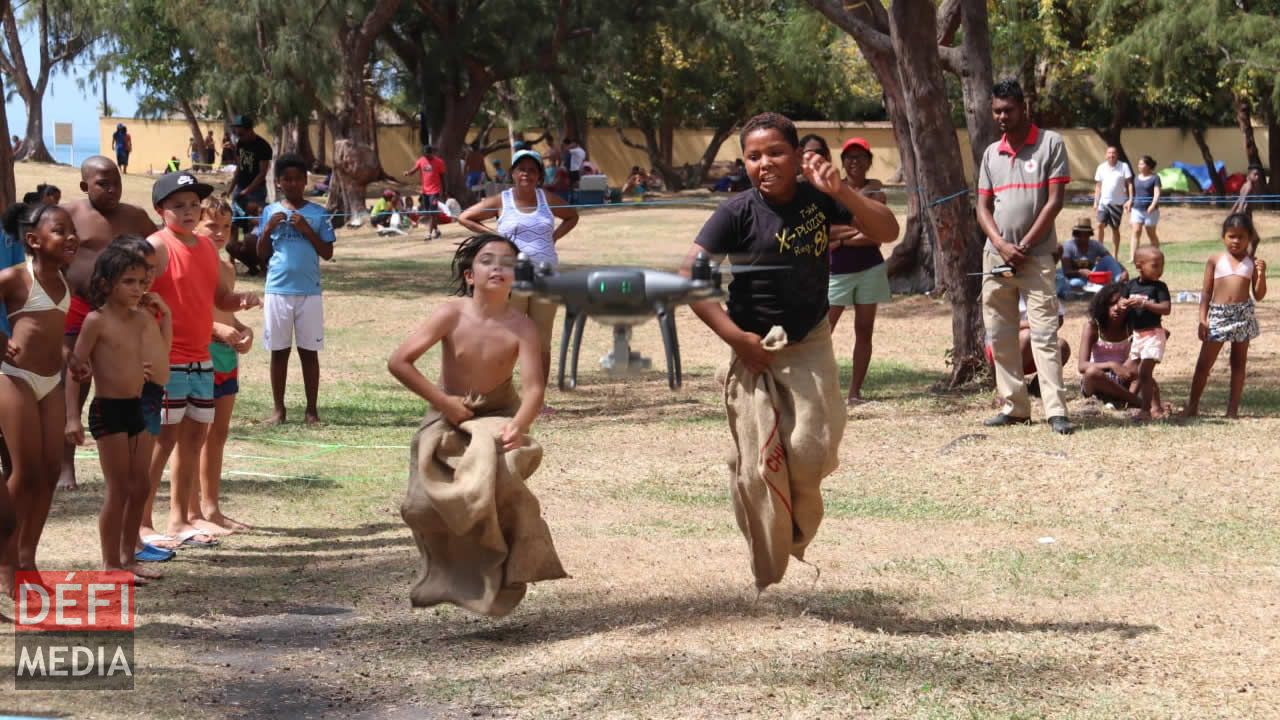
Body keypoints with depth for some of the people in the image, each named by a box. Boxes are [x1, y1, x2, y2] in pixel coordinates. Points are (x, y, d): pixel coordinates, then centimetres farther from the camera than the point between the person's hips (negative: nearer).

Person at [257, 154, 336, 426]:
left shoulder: (317, 213, 3)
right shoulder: (270, 212, 6)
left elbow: (328, 253, 1)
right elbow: (261, 254, 8)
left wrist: (307, 230, -11)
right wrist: (268, 228, -8)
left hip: (309, 292, -1)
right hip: (277, 291, 1)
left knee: (309, 351, 3)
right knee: (279, 351, 6)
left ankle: (312, 409, 10)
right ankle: (279, 408, 13)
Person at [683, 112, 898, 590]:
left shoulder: (817, 200, -5)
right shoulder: (738, 213, -12)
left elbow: (887, 231, -8)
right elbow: (690, 278, -14)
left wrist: (839, 191, -21)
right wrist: (736, 337, -16)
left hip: (810, 344, 2)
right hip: (755, 350, -2)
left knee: (813, 451, -11)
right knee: (759, 467, -1)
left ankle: (797, 535, 22)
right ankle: (770, 585, 12)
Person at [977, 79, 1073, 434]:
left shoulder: (1050, 144, -2)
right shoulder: (991, 153, 13)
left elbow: (1055, 201, -6)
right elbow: (983, 207, 10)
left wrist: (1024, 247, -10)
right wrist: (1002, 246, -8)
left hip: (1036, 255, -5)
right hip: (996, 255, 5)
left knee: (1044, 332, -11)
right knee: (1000, 336, 6)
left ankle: (1056, 411, -13)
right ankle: (1014, 406, 13)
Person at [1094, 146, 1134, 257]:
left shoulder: (1123, 166, -3)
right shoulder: (1101, 167, 6)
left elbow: (1129, 184, -4)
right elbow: (1098, 186, 12)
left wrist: (1130, 200, -13)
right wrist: (1096, 202, 8)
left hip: (1117, 202, -2)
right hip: (1104, 201, 2)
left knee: (1115, 228, 4)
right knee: (1100, 225, -12)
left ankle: (1115, 255, 12)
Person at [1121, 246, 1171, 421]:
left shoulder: (1159, 287, -9)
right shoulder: (1131, 285, 5)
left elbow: (1166, 308, -18)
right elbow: (1121, 303, 9)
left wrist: (1144, 303, -27)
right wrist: (1124, 304, -16)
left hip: (1153, 334, -6)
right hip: (1136, 334, 6)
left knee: (1144, 373, -11)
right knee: (1144, 374, 14)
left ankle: (1146, 408, -5)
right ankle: (1155, 406, 25)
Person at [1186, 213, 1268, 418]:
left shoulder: (1252, 262, 5)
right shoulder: (1215, 260, 4)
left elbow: (1258, 296, 4)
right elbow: (1206, 292, 5)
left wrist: (1261, 275, -12)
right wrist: (1203, 319, -2)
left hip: (1243, 314, 1)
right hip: (1218, 314, -1)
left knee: (1238, 362, 7)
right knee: (1204, 363, 2)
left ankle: (1233, 407, 13)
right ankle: (1193, 405, 11)